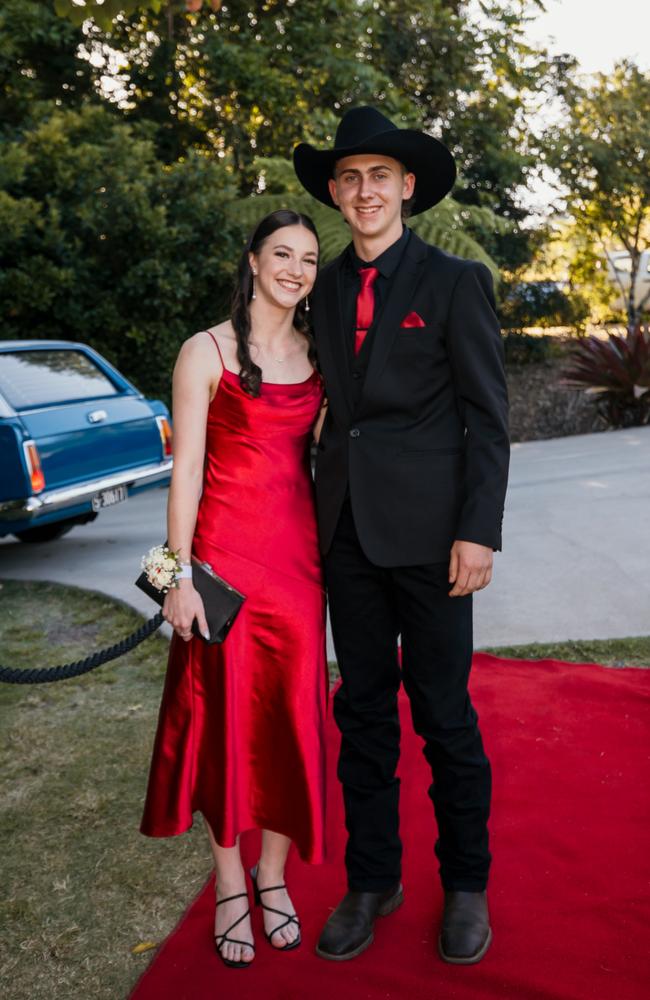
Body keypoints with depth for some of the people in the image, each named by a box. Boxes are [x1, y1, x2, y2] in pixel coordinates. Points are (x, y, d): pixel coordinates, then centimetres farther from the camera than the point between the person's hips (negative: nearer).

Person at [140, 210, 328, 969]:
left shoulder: (317, 355, 10)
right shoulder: (206, 352, -3)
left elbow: (320, 455, 14)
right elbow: (186, 469, -6)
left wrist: (329, 555, 8)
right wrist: (180, 573, -11)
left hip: (297, 551, 4)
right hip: (225, 549, -4)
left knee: (293, 712, 8)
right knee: (224, 710, 5)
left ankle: (273, 876, 25)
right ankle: (230, 885, 22)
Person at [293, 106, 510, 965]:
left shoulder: (456, 282, -2)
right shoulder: (327, 289, 13)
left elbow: (488, 417, -5)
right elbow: (337, 402, 13)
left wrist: (479, 532, -12)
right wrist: (325, 513, 7)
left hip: (426, 529, -4)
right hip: (347, 527, 5)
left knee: (443, 713, 5)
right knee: (362, 709, 12)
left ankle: (466, 885, 25)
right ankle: (372, 880, 28)